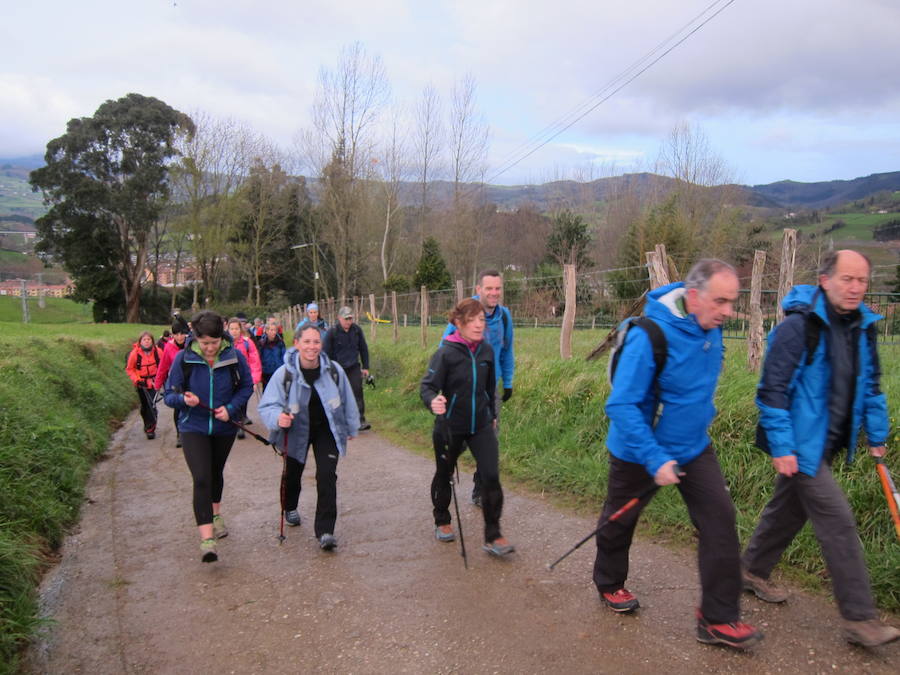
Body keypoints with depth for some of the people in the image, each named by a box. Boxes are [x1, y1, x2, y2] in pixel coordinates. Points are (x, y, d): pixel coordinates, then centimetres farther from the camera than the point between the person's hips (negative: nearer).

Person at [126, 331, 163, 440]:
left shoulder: (157, 351, -9)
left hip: (153, 382, -1)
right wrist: (137, 379, -10)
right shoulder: (135, 352, -10)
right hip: (141, 383, 1)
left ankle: (151, 429, -3)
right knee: (144, 406, 12)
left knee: (152, 405, -10)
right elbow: (129, 369, 0)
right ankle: (147, 425, 34)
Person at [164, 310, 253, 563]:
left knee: (216, 473, 23)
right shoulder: (183, 358, -15)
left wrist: (230, 408, -16)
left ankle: (216, 515, 49)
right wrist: (184, 399, -30)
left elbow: (247, 386, -1)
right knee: (202, 479, -16)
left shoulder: (234, 356, -13)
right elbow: (169, 394, -7)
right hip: (193, 428, -2)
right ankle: (206, 538, -14)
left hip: (224, 427, 2)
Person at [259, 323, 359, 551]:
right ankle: (290, 508, 52)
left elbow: (347, 400, 0)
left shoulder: (334, 370, -15)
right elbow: (267, 405, -17)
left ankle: (325, 531, -6)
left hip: (327, 430, 0)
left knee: (327, 476, -12)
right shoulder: (284, 373, -21)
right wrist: (278, 417, -40)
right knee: (292, 472, 19)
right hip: (296, 431, 0)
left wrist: (351, 428, 11)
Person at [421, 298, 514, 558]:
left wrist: (492, 414, 20)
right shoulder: (446, 353, -17)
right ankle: (442, 522, 41)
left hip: (481, 425, 3)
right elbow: (427, 385, -22)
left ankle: (493, 536, 5)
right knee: (444, 475, 16)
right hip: (450, 427, -3)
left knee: (491, 476, -8)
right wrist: (433, 402, -44)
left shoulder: (486, 350, -3)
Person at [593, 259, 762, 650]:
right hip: (639, 452, -5)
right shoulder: (649, 336, -30)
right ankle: (609, 584, 43)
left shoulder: (711, 327, -7)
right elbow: (621, 405, -30)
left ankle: (718, 619, 8)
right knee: (619, 522, 15)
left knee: (720, 519, -5)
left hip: (693, 446, 6)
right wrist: (654, 460, -31)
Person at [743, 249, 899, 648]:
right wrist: (781, 447, -19)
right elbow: (772, 390, -18)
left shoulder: (863, 327, 5)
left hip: (828, 443, 8)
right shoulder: (799, 326, -19)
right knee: (838, 522, -6)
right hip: (801, 445, -8)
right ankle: (859, 619, 6)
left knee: (789, 509, 20)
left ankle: (753, 571, 39)